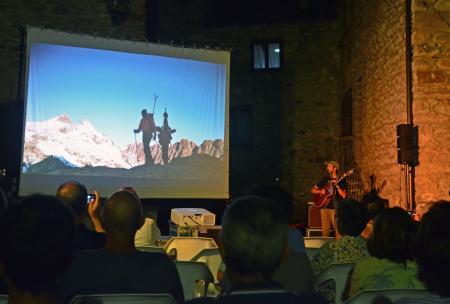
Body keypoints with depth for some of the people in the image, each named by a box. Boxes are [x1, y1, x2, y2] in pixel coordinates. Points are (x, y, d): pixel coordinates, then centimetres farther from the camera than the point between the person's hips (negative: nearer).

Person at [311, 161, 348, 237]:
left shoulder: (341, 180, 1)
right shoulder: (325, 179, 14)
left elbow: (344, 196, -10)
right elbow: (313, 190, 15)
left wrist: (337, 185, -19)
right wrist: (320, 191, -4)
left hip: (336, 208, -4)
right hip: (324, 207, 4)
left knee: (338, 231, -10)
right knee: (325, 232, 4)